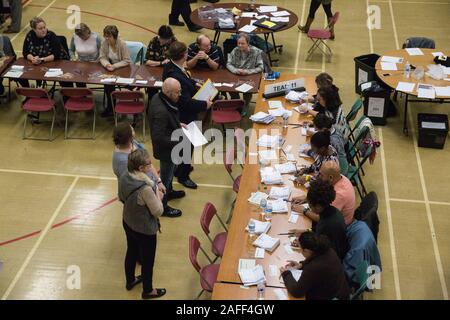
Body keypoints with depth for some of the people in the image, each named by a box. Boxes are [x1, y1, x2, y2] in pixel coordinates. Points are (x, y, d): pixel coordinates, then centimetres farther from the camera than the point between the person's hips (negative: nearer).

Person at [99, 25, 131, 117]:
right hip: (111, 66, 4)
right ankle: (110, 107, -9)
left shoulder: (122, 44, -19)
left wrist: (114, 66, -30)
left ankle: (110, 107, -5)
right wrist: (107, 64, -24)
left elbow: (127, 61, -18)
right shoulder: (104, 43, -8)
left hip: (122, 68, -4)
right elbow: (102, 57, -1)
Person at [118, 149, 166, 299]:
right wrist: (158, 196, -10)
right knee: (147, 260, 17)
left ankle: (130, 280, 54)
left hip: (128, 223, 7)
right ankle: (148, 291, 40)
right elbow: (158, 211, -25)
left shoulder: (124, 178, -14)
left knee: (131, 252, 30)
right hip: (145, 230, -7)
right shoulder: (145, 188, -37)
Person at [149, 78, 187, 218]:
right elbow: (159, 138, -34)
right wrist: (178, 142, -27)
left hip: (170, 148, 9)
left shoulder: (158, 97, -11)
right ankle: (162, 207, 33)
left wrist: (178, 124, 3)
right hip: (166, 150, -9)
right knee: (166, 177, 13)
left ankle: (169, 192, 58)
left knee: (171, 170, 32)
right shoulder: (161, 112, -39)